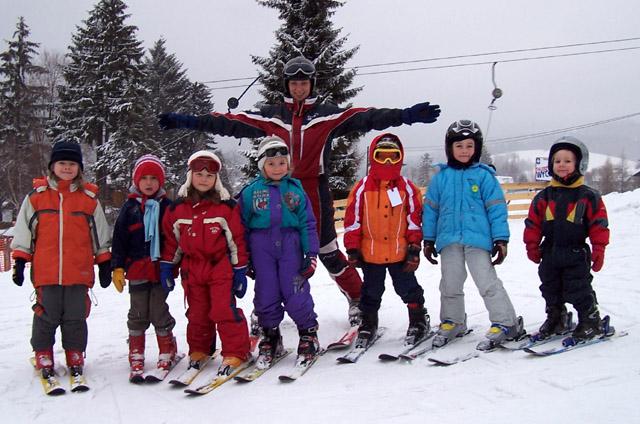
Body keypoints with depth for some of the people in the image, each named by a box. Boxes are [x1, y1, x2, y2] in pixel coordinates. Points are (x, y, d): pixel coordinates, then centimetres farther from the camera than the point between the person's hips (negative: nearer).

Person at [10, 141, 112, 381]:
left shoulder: (89, 198, 7)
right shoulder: (36, 196, 5)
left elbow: (100, 236, 13)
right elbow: (23, 233, 10)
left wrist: (104, 264, 12)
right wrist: (19, 262, 5)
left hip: (79, 272, 1)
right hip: (46, 271, 0)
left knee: (76, 318, 6)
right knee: (46, 317, 4)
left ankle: (75, 359, 19)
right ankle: (43, 358, 19)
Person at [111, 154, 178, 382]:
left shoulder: (167, 206, 5)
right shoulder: (130, 207, 5)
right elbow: (119, 239, 5)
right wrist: (117, 267, 0)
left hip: (160, 268, -1)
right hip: (137, 269, 1)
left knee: (159, 311, 1)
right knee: (138, 313, 7)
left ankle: (167, 352, 16)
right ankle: (136, 355, 17)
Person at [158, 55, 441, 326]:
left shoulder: (328, 114, 2)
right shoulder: (271, 115, 8)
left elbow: (364, 118, -11)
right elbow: (232, 123, 5)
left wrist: (405, 115, -24)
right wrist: (187, 122, -1)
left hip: (316, 191, -2)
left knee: (327, 251, 1)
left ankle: (357, 298, 19)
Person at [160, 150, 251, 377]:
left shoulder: (226, 207, -6)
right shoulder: (177, 208, 2)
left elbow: (237, 240, -2)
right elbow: (170, 239, 11)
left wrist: (240, 270, -3)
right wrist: (166, 267, 10)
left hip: (220, 267, -3)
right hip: (192, 269, 4)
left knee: (224, 310, -8)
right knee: (197, 313, 13)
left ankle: (236, 352, 2)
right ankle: (198, 351, 28)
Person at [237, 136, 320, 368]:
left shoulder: (295, 190, 5)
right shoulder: (251, 191, 3)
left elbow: (308, 223, 7)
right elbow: (242, 225, 8)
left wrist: (311, 254, 0)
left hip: (290, 246, 0)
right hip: (262, 246, 1)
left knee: (296, 293, -4)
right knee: (266, 294, 6)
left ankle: (308, 334, 14)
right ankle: (270, 337, 21)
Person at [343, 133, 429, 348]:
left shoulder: (407, 188, -2)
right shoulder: (362, 188, -4)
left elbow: (414, 219, 2)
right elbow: (352, 220, -2)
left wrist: (414, 248, -1)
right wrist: (352, 249, -2)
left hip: (400, 252, 0)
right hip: (370, 253, 1)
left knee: (408, 288, 9)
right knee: (371, 292, 15)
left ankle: (418, 321, 25)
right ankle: (368, 324, 30)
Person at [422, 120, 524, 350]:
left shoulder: (484, 175, 0)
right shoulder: (441, 177, 8)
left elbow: (497, 208, -1)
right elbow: (431, 209, 12)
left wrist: (501, 239, -4)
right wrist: (428, 240, 12)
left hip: (478, 238, -3)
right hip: (449, 239, 3)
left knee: (487, 282, -5)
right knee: (450, 285, 12)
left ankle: (506, 323, 5)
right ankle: (452, 322, 28)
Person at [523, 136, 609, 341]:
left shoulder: (589, 196, -5)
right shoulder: (544, 197, 3)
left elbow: (599, 225, -4)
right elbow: (533, 223, 7)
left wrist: (598, 250, -7)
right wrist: (532, 246, 3)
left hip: (576, 254, -4)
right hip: (550, 253, 4)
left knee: (578, 290, -1)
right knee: (550, 290, 14)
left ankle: (591, 320, 15)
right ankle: (556, 318, 31)